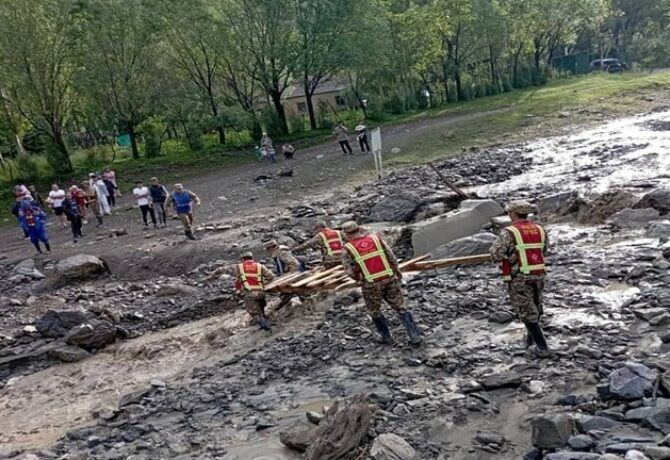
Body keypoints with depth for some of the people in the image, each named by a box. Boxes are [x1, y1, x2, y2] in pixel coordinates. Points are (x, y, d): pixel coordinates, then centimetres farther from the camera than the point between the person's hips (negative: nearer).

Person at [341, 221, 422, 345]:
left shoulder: (347, 250, -5)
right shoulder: (376, 238, 2)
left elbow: (350, 272, -8)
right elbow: (392, 258, 2)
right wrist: (396, 271, 18)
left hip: (371, 285, -2)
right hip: (390, 280, 2)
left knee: (375, 312, 22)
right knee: (401, 308, 12)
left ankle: (387, 337, 27)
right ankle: (415, 336, 8)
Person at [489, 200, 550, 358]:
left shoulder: (509, 233, -15)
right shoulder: (540, 230, 4)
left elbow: (495, 253, -20)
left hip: (519, 279, -5)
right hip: (538, 276, 6)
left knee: (527, 312, 6)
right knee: (534, 308, 23)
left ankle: (542, 346, 8)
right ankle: (531, 337, 39)